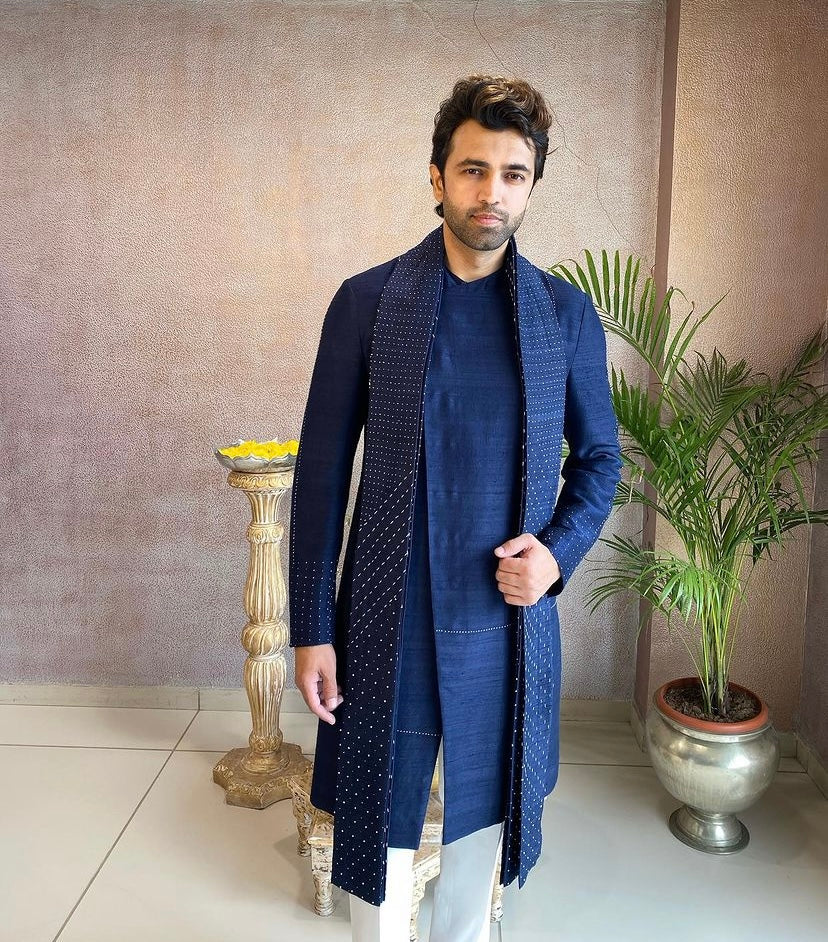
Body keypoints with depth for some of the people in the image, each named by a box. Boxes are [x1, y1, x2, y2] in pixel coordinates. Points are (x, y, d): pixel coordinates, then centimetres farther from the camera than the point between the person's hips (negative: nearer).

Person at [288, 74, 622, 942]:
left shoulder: (566, 312, 1)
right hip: (390, 619, -1)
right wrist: (311, 629, -5)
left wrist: (560, 549, -10)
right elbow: (321, 472, -4)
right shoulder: (367, 301, -5)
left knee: (482, 813, 20)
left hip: (510, 617, 2)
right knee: (380, 823, 13)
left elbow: (598, 456, 9)